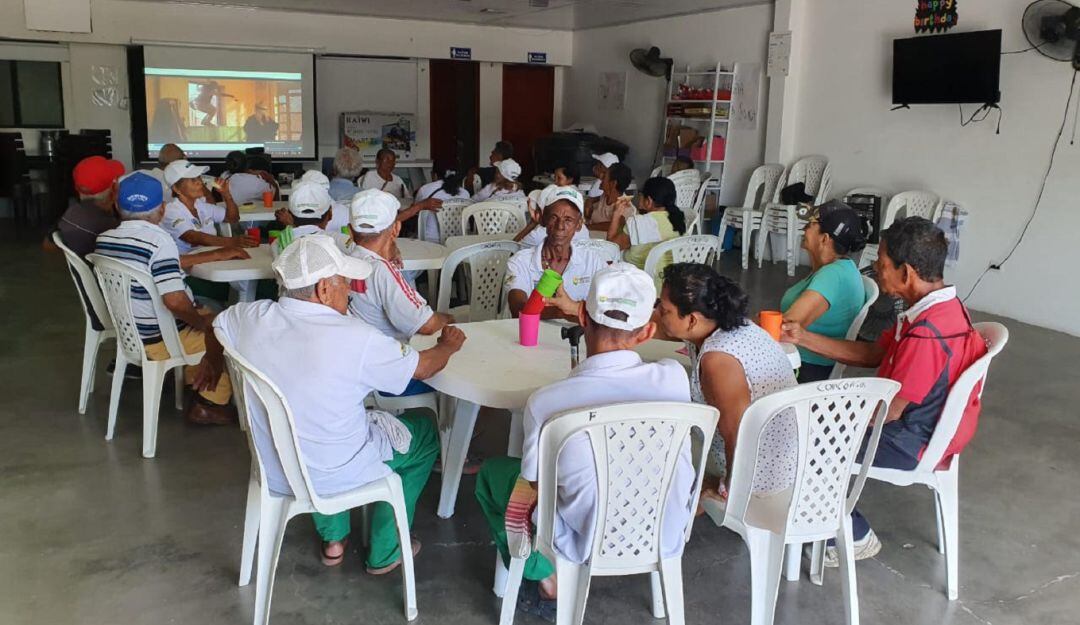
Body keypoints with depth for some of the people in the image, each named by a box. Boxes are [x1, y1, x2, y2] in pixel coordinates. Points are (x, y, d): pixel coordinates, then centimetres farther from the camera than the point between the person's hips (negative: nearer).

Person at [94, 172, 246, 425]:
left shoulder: (105, 238, 0)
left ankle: (194, 381, 35)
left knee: (206, 313, 29)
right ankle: (209, 404, 14)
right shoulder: (158, 240, -25)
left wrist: (216, 255, 13)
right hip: (159, 342, -8)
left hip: (127, 331, 8)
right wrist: (201, 322, -12)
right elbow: (175, 301, -32)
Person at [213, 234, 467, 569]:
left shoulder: (252, 318, -14)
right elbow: (424, 367, -12)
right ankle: (384, 553, 29)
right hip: (336, 475, -5)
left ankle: (332, 540, 42)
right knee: (425, 431, 18)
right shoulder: (355, 337, -28)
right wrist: (449, 344, 10)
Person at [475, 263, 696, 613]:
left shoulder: (545, 402, -26)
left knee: (491, 474, 19)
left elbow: (535, 483, -9)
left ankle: (545, 578, 24)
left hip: (590, 545, -3)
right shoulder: (675, 378, -20)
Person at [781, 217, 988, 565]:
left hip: (909, 442, -10)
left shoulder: (926, 334, -32)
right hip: (920, 422, 10)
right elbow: (873, 355, 7)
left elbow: (888, 412, -26)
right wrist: (804, 338, 2)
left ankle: (855, 536, 12)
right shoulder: (943, 306, 0)